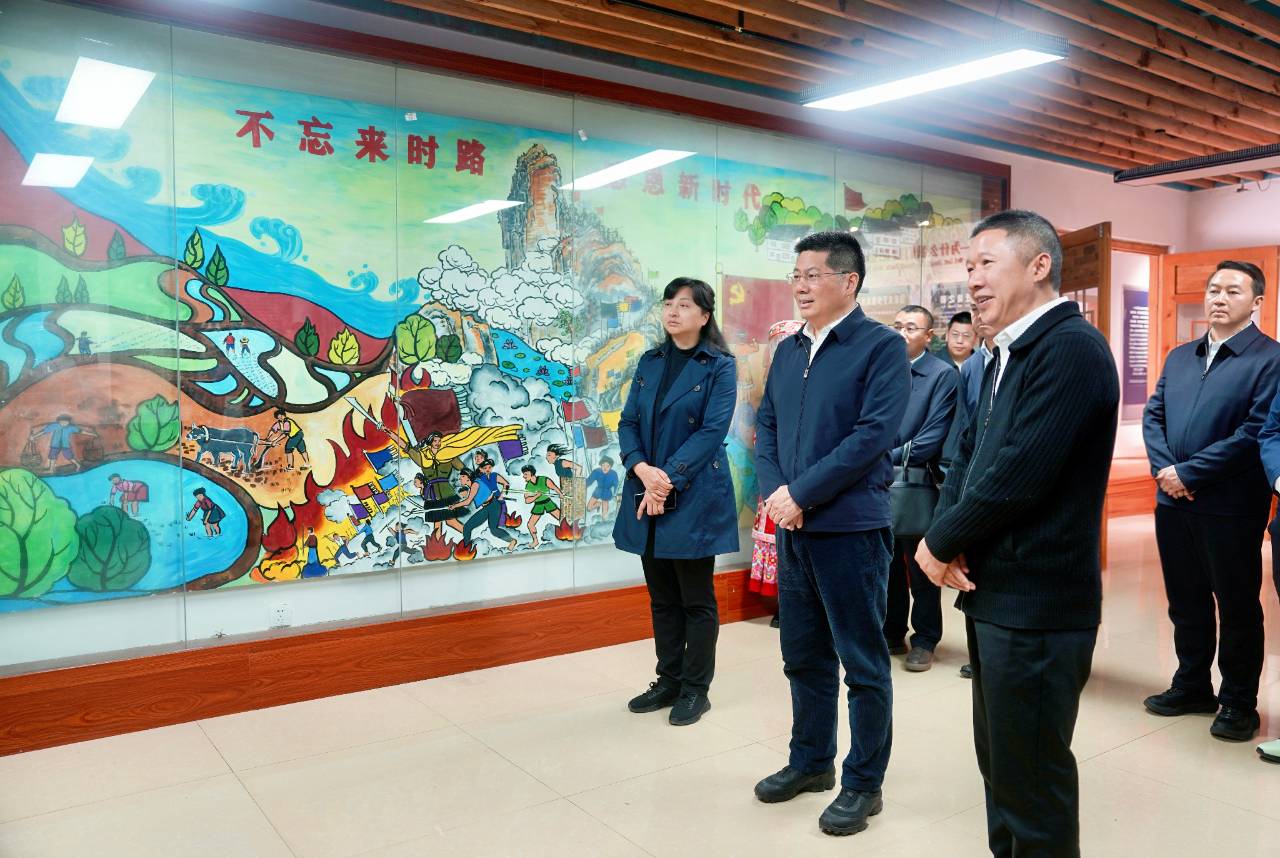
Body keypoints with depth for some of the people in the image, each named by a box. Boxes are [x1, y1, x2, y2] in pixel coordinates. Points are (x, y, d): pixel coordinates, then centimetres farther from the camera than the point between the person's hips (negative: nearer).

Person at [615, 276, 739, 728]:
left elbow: (712, 432, -13)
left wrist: (668, 478, -19)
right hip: (647, 494, 5)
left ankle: (695, 689, 18)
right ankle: (668, 681, 26)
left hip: (694, 497, -5)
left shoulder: (720, 366, -5)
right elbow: (628, 422, 5)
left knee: (696, 600, 5)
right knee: (661, 597, 13)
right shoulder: (649, 362, 11)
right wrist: (643, 470, -12)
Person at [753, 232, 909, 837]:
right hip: (794, 525, 7)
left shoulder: (881, 346, -9)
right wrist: (772, 491, -6)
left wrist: (801, 493, -17)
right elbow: (766, 426, 12)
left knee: (863, 662, 6)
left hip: (851, 526, -6)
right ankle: (810, 761, 35)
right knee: (803, 655, 17)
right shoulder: (788, 350, 12)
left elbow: (874, 434, -18)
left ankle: (863, 783, 22)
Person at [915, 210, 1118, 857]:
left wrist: (941, 543, -11)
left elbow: (1019, 473, -24)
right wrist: (944, 540, -5)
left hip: (1036, 604, -9)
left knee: (1031, 782, 4)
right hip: (994, 593, 9)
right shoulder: (1009, 355, 14)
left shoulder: (1072, 347, -17)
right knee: (1000, 763, 21)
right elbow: (969, 456, 12)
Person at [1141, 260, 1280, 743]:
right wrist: (1163, 469, -8)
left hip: (1231, 507, -6)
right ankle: (1192, 685, 31)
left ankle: (1238, 701, 22)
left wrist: (1189, 472, -16)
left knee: (1237, 606, 8)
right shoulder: (1179, 357, 13)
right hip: (1173, 501, 6)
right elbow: (1153, 416, 9)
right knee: (1185, 601, 16)